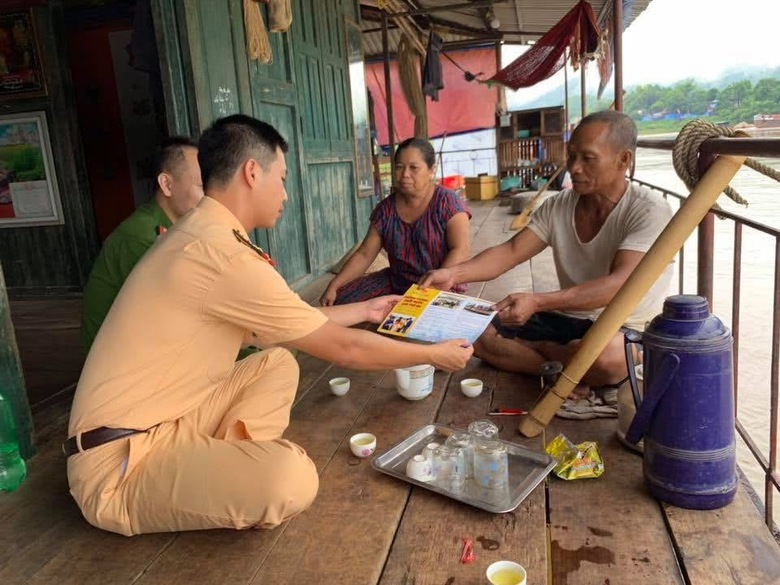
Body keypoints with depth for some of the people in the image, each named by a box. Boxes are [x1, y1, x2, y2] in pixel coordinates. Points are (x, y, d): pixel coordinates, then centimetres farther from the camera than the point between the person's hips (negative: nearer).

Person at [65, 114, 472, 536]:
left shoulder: (201, 233, 8)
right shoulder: (223, 253, -23)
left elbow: (300, 323, 19)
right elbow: (344, 348, -15)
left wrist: (364, 310, 27)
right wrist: (435, 354, -1)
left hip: (164, 420, 10)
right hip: (121, 462, -10)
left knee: (279, 363, 15)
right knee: (291, 478, -30)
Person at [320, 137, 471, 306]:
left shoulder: (447, 203, -7)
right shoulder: (386, 209, 5)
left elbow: (460, 251, -17)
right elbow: (364, 255, 5)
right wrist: (334, 285, -8)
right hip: (396, 284, 5)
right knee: (341, 300, -8)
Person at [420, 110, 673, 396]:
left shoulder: (650, 211, -17)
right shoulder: (557, 206, 0)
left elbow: (619, 284, -29)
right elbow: (510, 252, -9)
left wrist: (537, 302, -42)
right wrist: (454, 272, -29)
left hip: (625, 331, -4)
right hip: (567, 320, 5)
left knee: (609, 355, -41)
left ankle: (540, 349, -9)